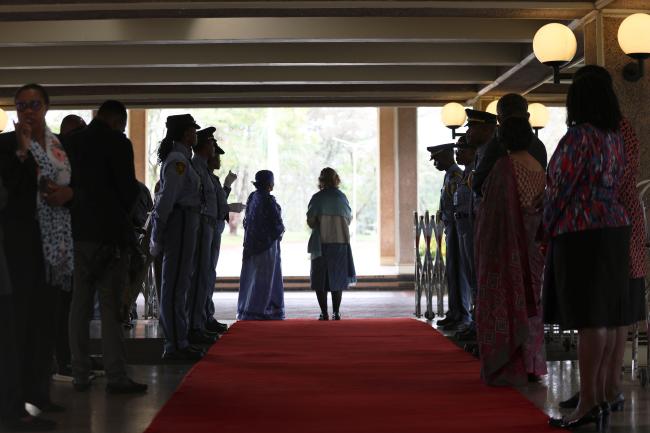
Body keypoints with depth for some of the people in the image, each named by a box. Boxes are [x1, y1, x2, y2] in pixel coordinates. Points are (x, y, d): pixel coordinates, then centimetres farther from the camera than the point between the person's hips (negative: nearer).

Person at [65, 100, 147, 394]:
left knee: (79, 306, 9)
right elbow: (129, 189, -9)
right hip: (109, 234, -6)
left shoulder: (69, 143, 8)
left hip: (76, 234, 6)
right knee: (110, 308, -4)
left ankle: (80, 375, 12)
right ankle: (116, 376, -3)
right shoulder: (118, 144, -8)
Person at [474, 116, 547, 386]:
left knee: (504, 304, -1)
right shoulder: (539, 168, 6)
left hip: (505, 244, -7)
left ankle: (508, 370, 1)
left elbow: (495, 206, -18)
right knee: (527, 303, 15)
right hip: (530, 247, 7)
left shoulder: (504, 166, -16)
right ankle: (531, 365, 18)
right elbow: (540, 206, 10)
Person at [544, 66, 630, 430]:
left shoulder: (579, 136, -13)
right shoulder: (616, 138, 12)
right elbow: (617, 184, 13)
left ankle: (589, 404, -9)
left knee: (589, 317, -9)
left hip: (581, 232, -9)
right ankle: (600, 395, 15)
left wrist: (548, 226, 3)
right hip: (614, 228, 9)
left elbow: (561, 186, -12)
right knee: (606, 314, 9)